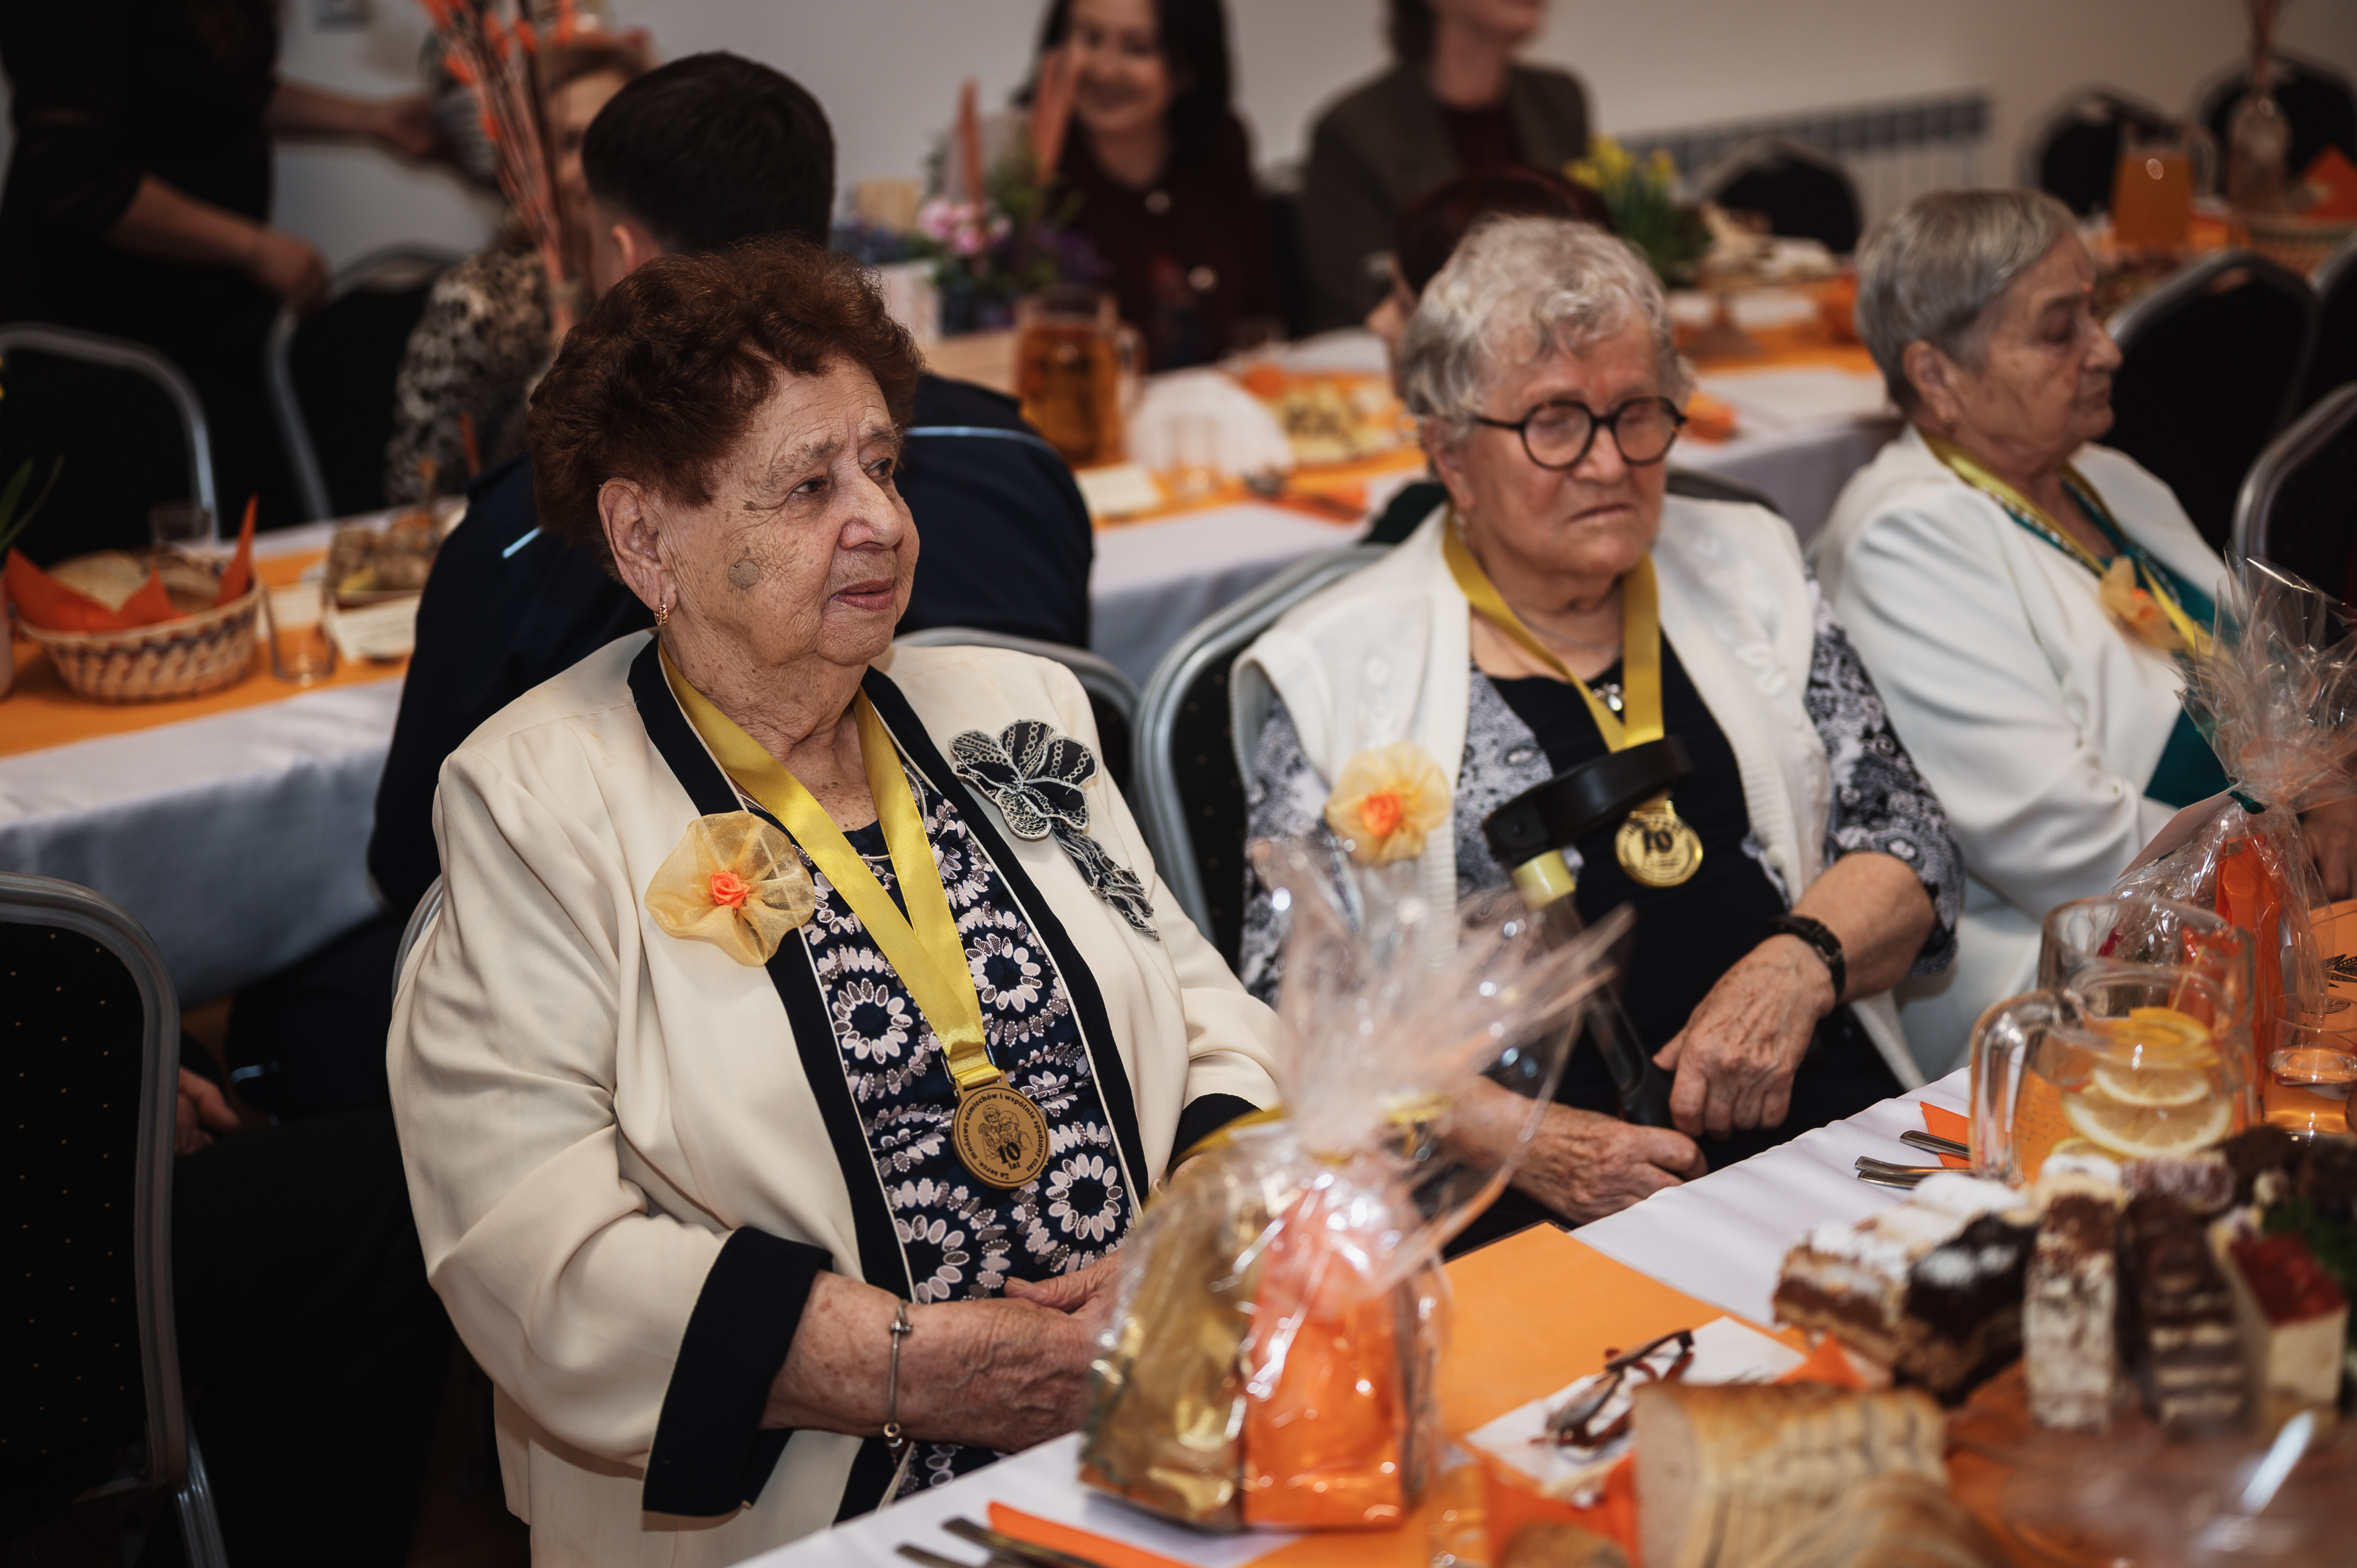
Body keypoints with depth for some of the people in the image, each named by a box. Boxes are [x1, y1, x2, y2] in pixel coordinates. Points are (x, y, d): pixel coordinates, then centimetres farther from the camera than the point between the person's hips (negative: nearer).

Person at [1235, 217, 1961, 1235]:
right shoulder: (1333, 669, 2)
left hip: (1819, 1112, 3)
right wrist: (1522, 1140, -16)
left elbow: (1906, 840, 13)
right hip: (1528, 1208, -3)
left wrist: (1797, 965, -8)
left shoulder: (1748, 568, 15)